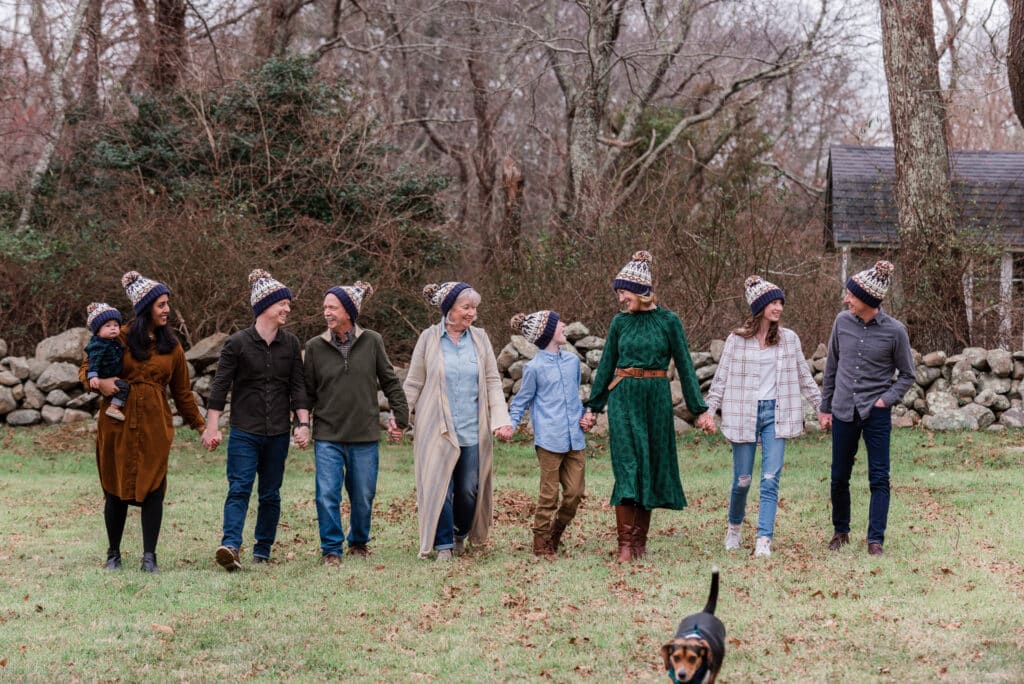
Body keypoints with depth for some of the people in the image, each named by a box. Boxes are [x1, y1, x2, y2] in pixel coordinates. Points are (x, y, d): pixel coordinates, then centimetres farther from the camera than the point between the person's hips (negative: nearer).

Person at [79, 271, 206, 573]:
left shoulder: (171, 345, 9)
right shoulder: (120, 339, 0)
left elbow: (182, 391, 17)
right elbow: (86, 369, 7)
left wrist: (199, 423, 16)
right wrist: (99, 382, -14)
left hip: (155, 426, 2)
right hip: (118, 424, -1)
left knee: (152, 490, -5)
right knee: (117, 489, 4)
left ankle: (149, 557, -1)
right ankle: (113, 554, 19)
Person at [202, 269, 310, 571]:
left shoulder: (291, 344, 7)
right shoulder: (237, 343, -4)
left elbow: (297, 387, 8)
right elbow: (220, 385, -3)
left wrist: (303, 423, -2)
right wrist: (212, 426, -8)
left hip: (278, 433, 4)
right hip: (244, 431, -4)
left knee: (270, 494, 8)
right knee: (239, 489, -14)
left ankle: (263, 550, 16)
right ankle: (231, 546, -26)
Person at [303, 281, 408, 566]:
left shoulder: (372, 342, 0)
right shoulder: (315, 347, 0)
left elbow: (390, 382, 6)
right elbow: (308, 391, 6)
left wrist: (400, 417, 4)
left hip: (365, 435, 0)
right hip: (327, 436, 0)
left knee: (363, 496, 9)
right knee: (327, 495, -7)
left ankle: (359, 541, 30)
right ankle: (331, 548, 6)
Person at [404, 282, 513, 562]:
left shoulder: (480, 339, 5)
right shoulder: (429, 339, 0)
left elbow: (493, 382, 6)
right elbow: (413, 384, 4)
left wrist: (501, 419, -5)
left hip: (473, 430, 2)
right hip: (437, 430, -2)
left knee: (470, 489, 5)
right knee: (440, 487, -4)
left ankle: (461, 535, 29)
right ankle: (444, 544, 8)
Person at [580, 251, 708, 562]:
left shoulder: (669, 321, -1)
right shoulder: (620, 322, 5)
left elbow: (684, 365, 1)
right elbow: (606, 366, 12)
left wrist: (699, 407, -1)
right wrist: (592, 407, 11)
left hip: (657, 399, 0)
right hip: (623, 399, 0)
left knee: (651, 466, 5)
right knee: (627, 467, -8)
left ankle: (640, 540, 14)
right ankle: (625, 544, -10)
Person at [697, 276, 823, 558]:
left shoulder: (789, 339, 5)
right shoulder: (737, 340, 0)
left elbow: (804, 377, 13)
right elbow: (721, 378, 4)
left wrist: (823, 407, 13)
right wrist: (709, 411, -4)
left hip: (776, 414, 1)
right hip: (745, 414, -1)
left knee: (771, 479, -8)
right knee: (742, 479, 5)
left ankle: (764, 540, -10)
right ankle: (734, 527, 31)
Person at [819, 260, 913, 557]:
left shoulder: (895, 331, -9)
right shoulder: (842, 322, -1)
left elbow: (906, 375, 3)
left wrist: (887, 399, -11)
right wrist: (825, 407, 12)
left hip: (876, 413, -3)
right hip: (843, 411, 3)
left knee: (879, 479, -3)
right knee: (839, 477, 11)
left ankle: (875, 540, 1)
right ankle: (840, 531, 28)